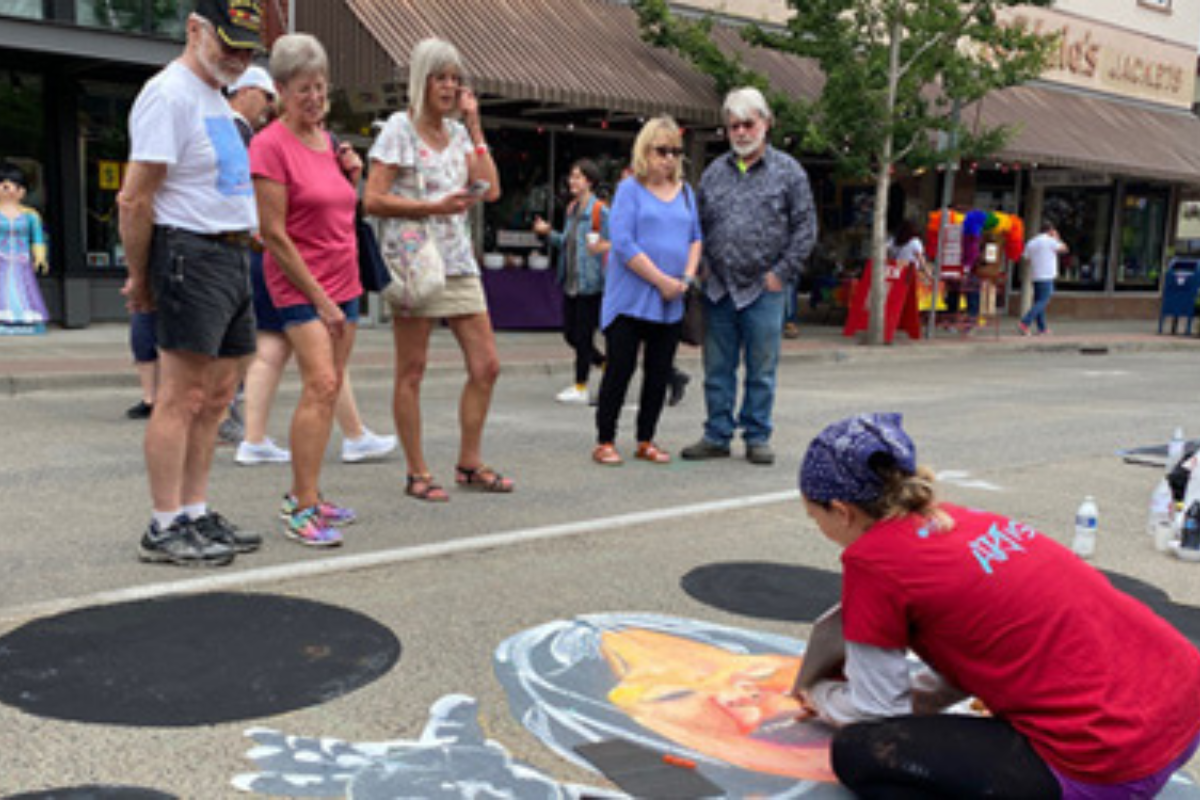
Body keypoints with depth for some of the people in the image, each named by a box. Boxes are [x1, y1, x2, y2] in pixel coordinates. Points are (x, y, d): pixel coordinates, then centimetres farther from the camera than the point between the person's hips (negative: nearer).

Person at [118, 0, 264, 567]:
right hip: (192, 255, -10)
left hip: (232, 258, 10)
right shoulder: (168, 95, -11)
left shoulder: (215, 98, 20)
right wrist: (140, 276, -12)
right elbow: (134, 200, -15)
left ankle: (195, 515, 19)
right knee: (182, 397, -8)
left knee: (216, 397, 11)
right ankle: (165, 530, -1)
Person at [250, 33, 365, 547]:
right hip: (299, 285, -8)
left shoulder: (328, 139, 12)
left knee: (330, 389, 8)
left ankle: (304, 496, 17)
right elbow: (275, 235, -15)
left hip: (343, 282, 8)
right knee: (320, 384, -17)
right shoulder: (271, 144, -11)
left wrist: (352, 176, 3)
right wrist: (319, 298, -15)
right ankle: (301, 511, -14)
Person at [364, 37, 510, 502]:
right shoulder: (399, 128, -2)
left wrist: (474, 124, 5)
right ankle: (417, 473, 9)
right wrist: (434, 207, -18)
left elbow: (491, 189, 3)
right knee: (412, 372, 0)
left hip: (458, 262, 6)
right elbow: (373, 200, -9)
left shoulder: (457, 131, 15)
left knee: (486, 366, 4)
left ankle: (469, 463, 17)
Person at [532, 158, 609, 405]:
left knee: (583, 336, -1)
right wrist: (549, 233, 6)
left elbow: (610, 243, -11)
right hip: (570, 283, 8)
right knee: (570, 334, 12)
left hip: (590, 283, -8)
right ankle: (606, 365, 30)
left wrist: (604, 247, -32)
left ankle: (580, 388, 10)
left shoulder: (600, 211, -11)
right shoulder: (572, 209, 13)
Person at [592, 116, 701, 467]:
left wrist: (687, 277, -4)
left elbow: (696, 237, 15)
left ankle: (646, 441, 19)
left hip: (671, 303, 5)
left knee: (659, 372, 8)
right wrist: (662, 280, -15)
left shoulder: (685, 191, 13)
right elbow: (623, 243, -13)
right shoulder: (630, 188, -4)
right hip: (631, 298, -5)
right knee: (620, 369, -2)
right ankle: (605, 441, 7)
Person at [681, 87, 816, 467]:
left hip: (763, 289, -3)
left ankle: (757, 437, 15)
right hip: (718, 289, 3)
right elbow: (700, 223, 17)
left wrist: (782, 271, -6)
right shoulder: (714, 172, 11)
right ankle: (717, 435, 18)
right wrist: (703, 265, 4)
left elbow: (805, 227, 0)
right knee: (717, 368, 8)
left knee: (761, 370, 4)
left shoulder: (788, 171, 1)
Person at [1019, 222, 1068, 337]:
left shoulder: (1031, 242, 10)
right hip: (1047, 276, -7)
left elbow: (1027, 259, 9)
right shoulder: (1051, 241, -7)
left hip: (1035, 276, 7)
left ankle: (1042, 328, 12)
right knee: (1042, 302, -8)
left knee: (1039, 301, 10)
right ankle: (1025, 323, -22)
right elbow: (1065, 249, 7)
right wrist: (1057, 238, 18)